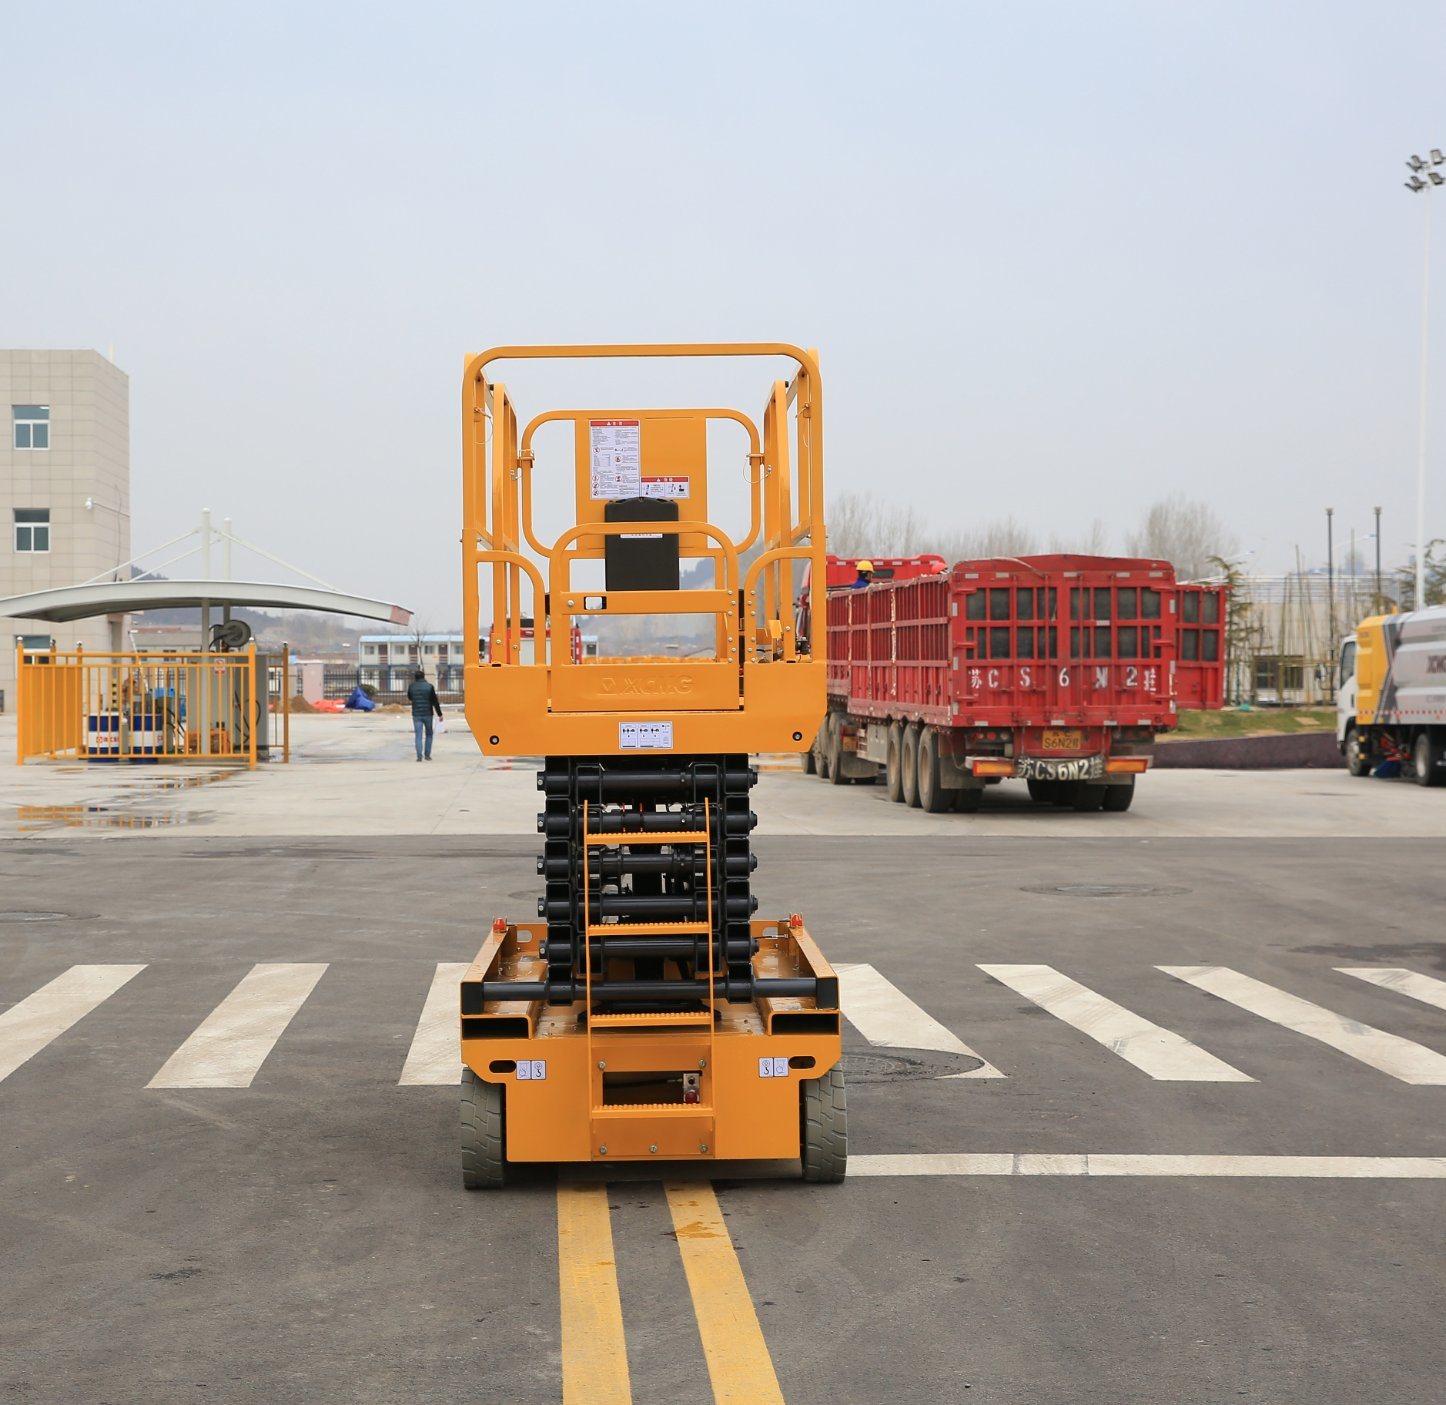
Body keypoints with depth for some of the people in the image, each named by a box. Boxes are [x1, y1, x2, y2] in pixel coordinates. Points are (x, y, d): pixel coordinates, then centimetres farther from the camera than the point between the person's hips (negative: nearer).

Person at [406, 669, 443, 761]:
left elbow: (409, 698, 20)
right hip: (428, 714, -1)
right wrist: (439, 714, 0)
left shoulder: (411, 686, 0)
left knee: (418, 736, 2)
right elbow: (435, 701, -5)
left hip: (416, 715, 1)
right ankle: (427, 755, 12)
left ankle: (419, 756, -8)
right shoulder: (429, 686, -5)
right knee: (429, 734, 14)